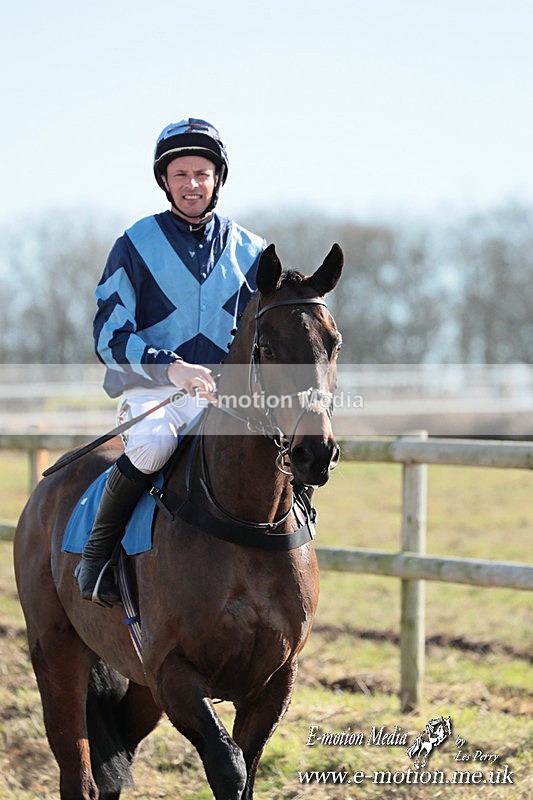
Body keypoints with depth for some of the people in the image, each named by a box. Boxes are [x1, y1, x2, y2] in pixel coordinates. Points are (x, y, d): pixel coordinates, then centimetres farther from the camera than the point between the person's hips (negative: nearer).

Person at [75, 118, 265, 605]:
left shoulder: (250, 251, 11)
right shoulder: (136, 246, 3)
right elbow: (110, 336, -4)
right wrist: (171, 367, -22)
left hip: (230, 394, 3)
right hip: (151, 389, -3)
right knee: (153, 443, -38)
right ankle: (97, 551, -15)